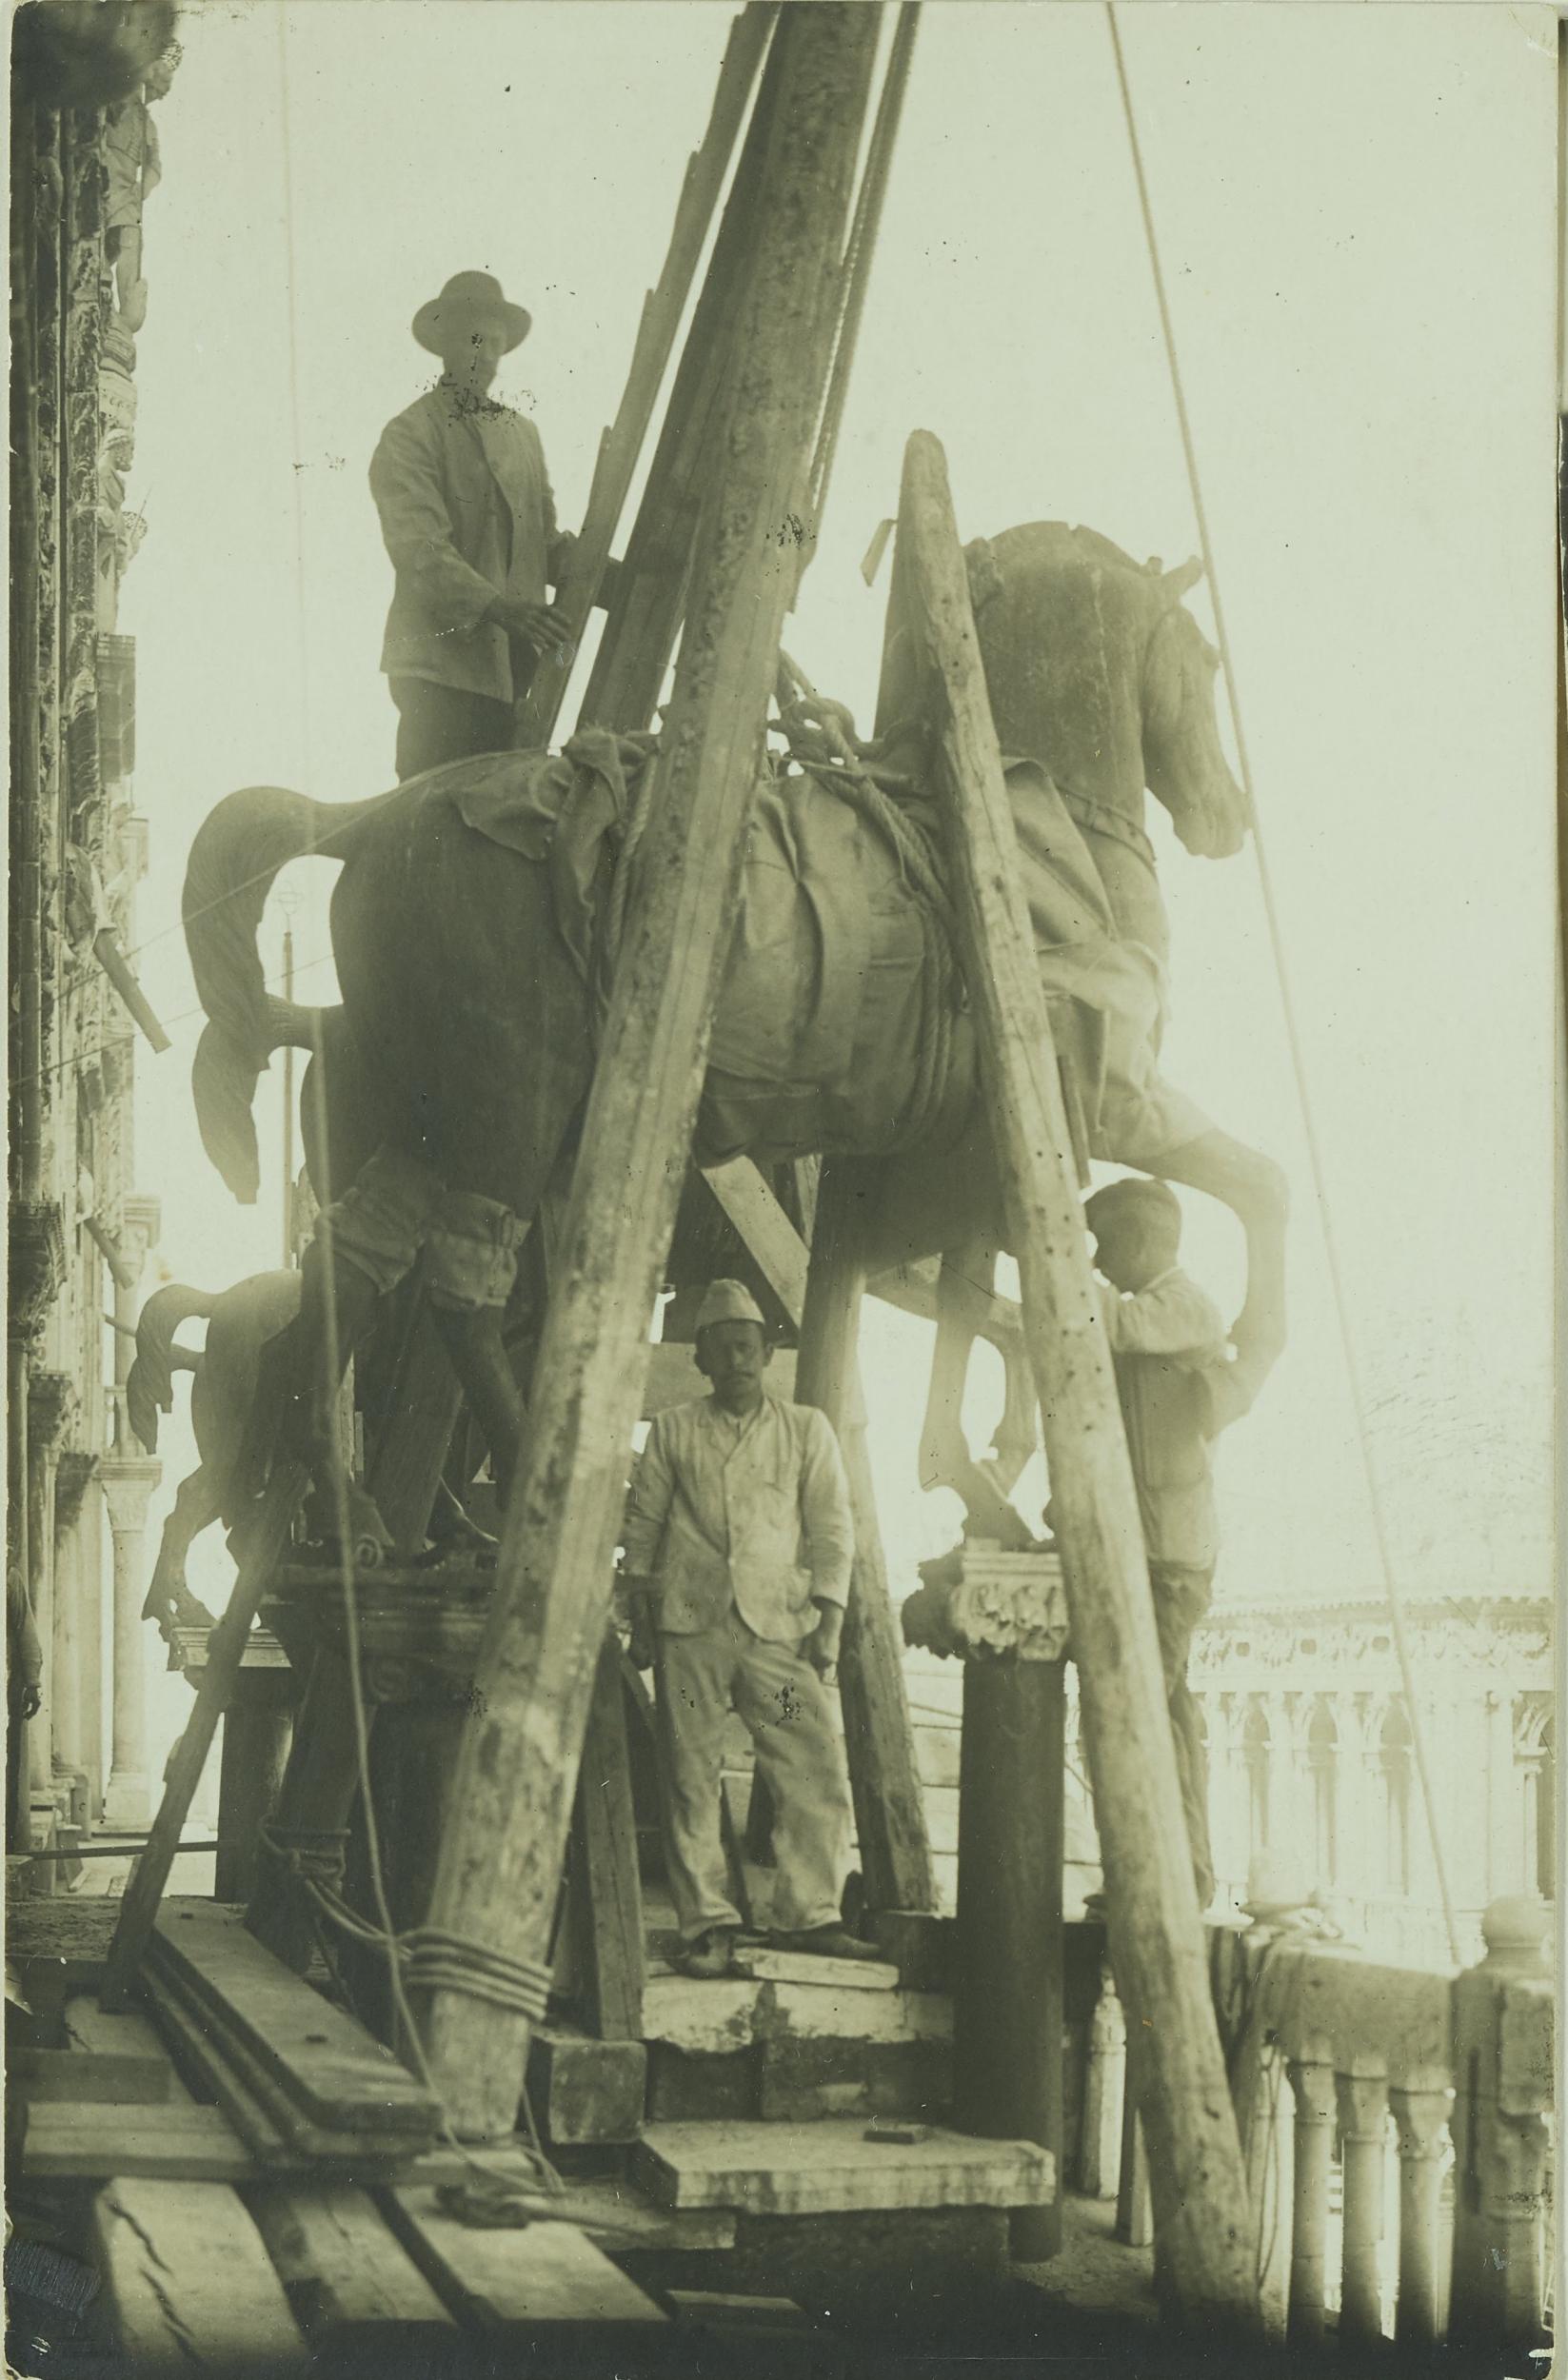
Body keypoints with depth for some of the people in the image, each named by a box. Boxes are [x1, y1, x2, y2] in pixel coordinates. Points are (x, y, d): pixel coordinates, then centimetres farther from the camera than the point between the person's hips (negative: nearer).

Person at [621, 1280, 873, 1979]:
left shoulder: (806, 1429, 10)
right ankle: (706, 1925, 3)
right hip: (691, 1625, 0)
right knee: (690, 1778, -2)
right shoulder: (673, 1431, 10)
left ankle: (808, 1914, 2)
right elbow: (642, 1527, 14)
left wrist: (827, 1622, 1)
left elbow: (831, 1530, 9)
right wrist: (640, 1619, 9)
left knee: (817, 1774, -7)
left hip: (778, 1626, 0)